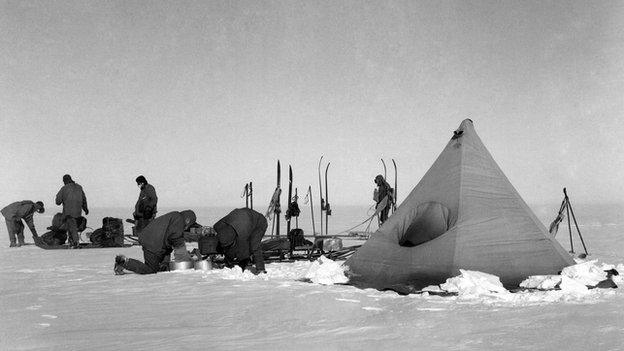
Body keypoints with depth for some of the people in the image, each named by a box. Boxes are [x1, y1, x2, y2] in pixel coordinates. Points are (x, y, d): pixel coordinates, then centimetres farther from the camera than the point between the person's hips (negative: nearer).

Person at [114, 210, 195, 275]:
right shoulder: (178, 219, -5)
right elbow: (178, 243, -8)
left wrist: (165, 261, 24)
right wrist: (186, 260, 1)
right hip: (153, 245, -10)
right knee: (151, 270, -4)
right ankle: (125, 262, -10)